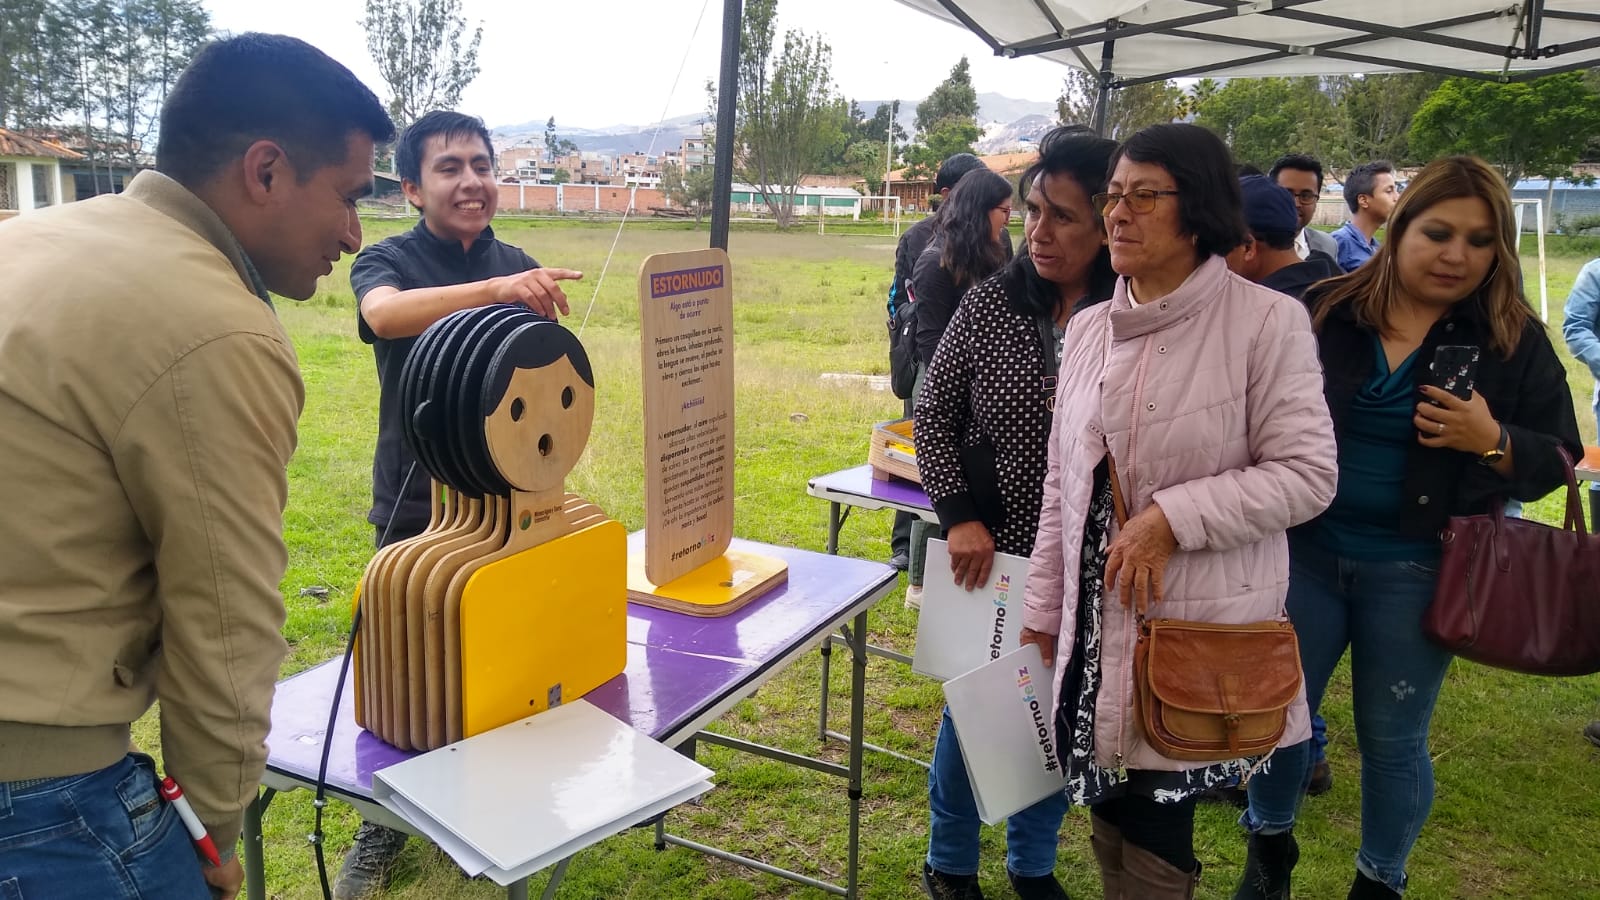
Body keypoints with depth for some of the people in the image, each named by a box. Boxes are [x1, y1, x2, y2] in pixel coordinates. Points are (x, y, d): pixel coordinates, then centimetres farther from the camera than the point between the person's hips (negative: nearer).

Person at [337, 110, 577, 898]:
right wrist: (493, 289, -47)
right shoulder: (387, 262, -8)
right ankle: (383, 827, 28)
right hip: (415, 504, -3)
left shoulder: (519, 267, 2)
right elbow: (385, 313, -33)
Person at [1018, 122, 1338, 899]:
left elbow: (1307, 474, -12)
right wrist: (1042, 606, 12)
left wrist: (1173, 517, -20)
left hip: (1199, 625, -5)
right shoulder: (1088, 329, 7)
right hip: (1098, 623, 5)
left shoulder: (1267, 321, -10)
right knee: (1110, 826, 16)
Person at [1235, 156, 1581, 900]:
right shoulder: (1324, 311, -3)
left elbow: (1557, 456, 1)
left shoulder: (1514, 340, -3)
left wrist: (1493, 443, -21)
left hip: (1414, 568, -1)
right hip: (1303, 549, 1)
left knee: (1393, 739, 11)